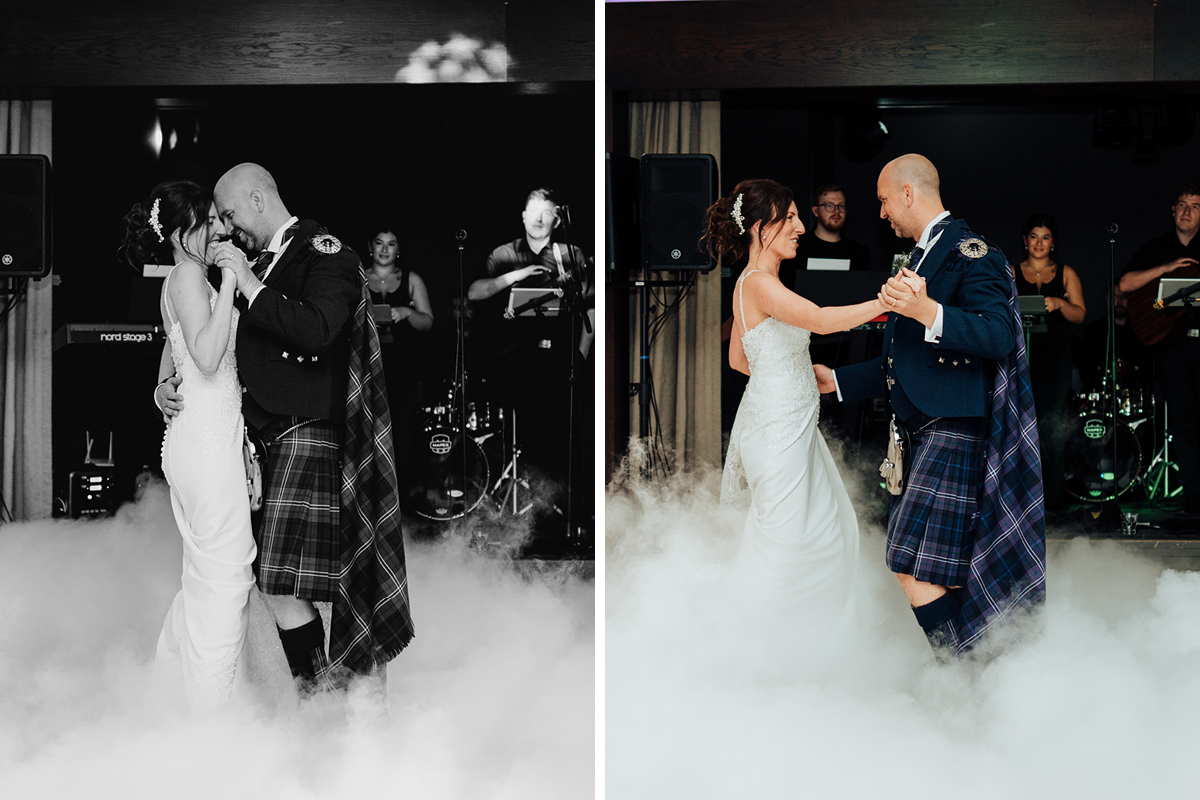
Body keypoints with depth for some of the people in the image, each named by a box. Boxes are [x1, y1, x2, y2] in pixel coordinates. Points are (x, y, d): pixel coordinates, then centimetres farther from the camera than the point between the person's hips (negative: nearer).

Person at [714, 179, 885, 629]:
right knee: (785, 529, -1)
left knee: (821, 517, 19)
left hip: (787, 418, 10)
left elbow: (738, 359, 18)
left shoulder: (752, 283, 10)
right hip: (779, 426, -10)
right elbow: (822, 321, -35)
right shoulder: (759, 284, -21)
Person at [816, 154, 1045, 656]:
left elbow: (998, 336, -23)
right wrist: (838, 380, 28)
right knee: (916, 565, 11)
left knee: (919, 571, -14)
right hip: (921, 430, 10)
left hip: (953, 429, -10)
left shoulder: (970, 254, -9)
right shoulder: (918, 259, 20)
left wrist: (926, 311, -34)